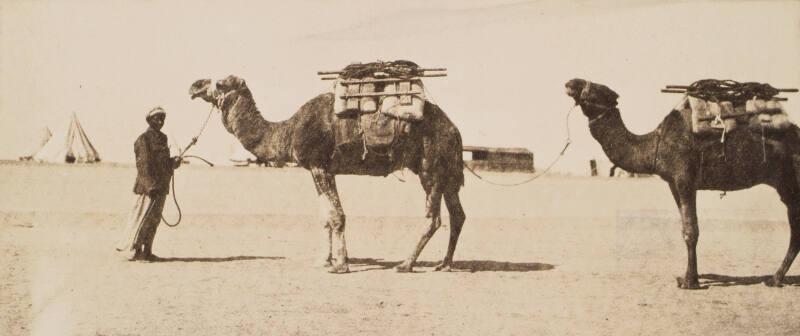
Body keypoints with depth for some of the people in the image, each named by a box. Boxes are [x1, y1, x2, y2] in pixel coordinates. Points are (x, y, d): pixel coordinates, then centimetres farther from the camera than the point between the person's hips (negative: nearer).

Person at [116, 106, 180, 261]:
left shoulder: (162, 138, 17)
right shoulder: (143, 139, -9)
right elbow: (143, 164, -15)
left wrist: (174, 162, 2)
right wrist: (151, 185, -21)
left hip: (161, 186, 8)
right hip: (148, 186, -8)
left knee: (154, 219, 10)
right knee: (143, 218, -6)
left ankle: (146, 251, 17)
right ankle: (133, 250, 1)